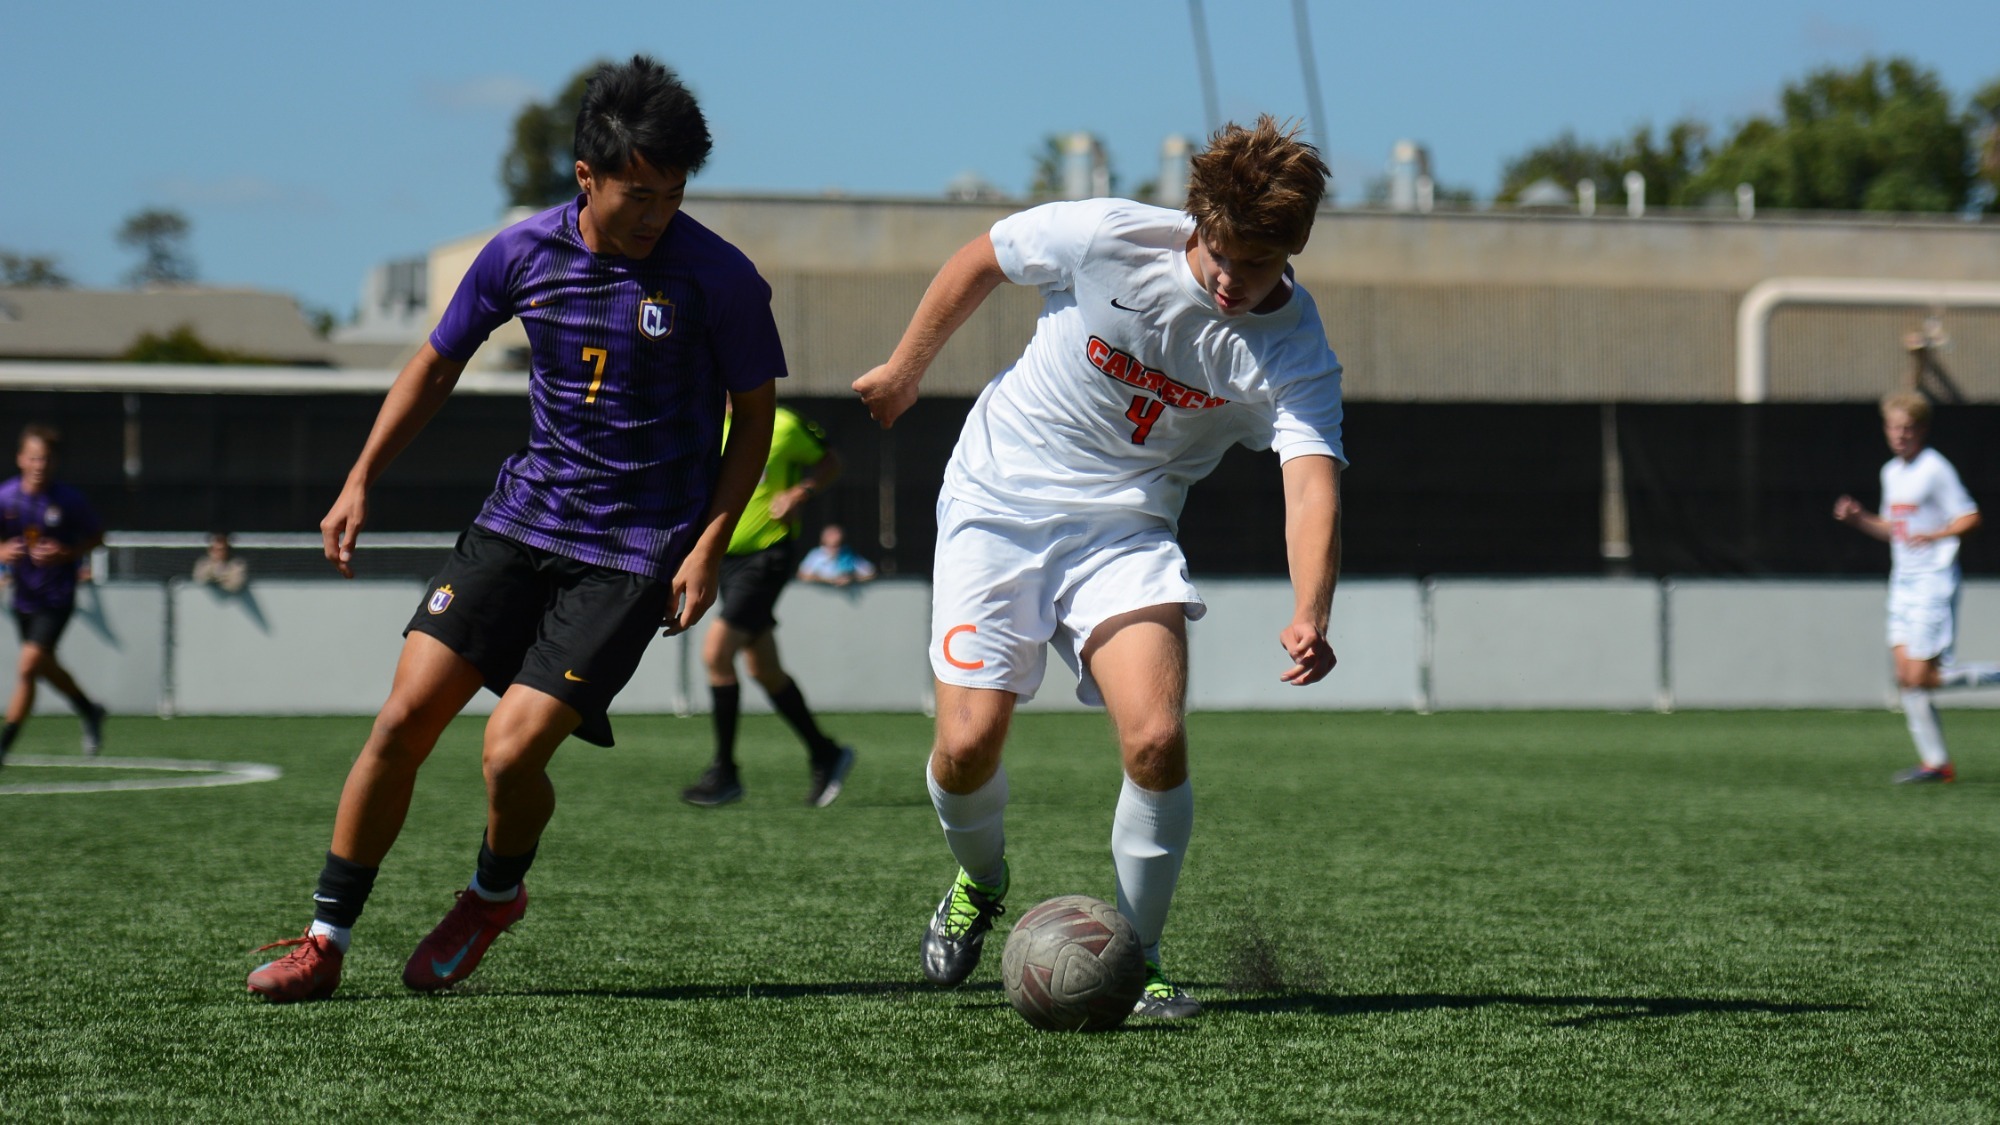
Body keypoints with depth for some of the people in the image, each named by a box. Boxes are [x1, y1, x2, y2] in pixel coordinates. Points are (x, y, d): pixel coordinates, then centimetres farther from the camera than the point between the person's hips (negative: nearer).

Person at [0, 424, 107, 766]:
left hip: (57, 598, -5)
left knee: (27, 666, -17)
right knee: (45, 667, 20)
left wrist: (66, 554, -17)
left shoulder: (69, 500, -14)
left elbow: (97, 536, 0)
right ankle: (90, 711, 46)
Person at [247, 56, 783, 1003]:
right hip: (524, 514, 4)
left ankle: (495, 894, 19)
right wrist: (361, 481, 7)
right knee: (405, 718, -6)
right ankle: (325, 940, 6)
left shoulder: (719, 278, -12)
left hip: (637, 551, -4)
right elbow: (437, 364, 13)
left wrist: (708, 548, -9)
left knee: (511, 752, -15)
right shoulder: (524, 252, -3)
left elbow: (755, 415, 0)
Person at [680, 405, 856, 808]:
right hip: (727, 559, 6)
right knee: (763, 669, 9)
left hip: (767, 557, -6)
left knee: (716, 651, -17)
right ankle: (825, 754, 25)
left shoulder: (785, 427, -9)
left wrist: (799, 494, -12)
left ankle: (725, 772, -8)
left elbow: (829, 462, 5)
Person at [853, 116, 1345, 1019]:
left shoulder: (1296, 358, -16)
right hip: (997, 503, 0)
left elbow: (1312, 488, -31)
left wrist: (1309, 617, -48)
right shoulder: (1110, 238, -18)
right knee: (968, 747, -11)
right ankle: (979, 881, 25)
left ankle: (1134, 957, 1)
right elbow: (980, 261, 1)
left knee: (1156, 740, -20)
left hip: (1127, 528, 1)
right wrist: (905, 369, 12)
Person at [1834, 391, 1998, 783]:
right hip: (1903, 581, 8)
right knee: (1906, 676, 2)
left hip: (1934, 580, -8)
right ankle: (1934, 761, 6)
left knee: (1921, 676, -12)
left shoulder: (1936, 469, -12)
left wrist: (1934, 535, -29)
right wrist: (1859, 518, 7)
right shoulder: (1891, 473, 13)